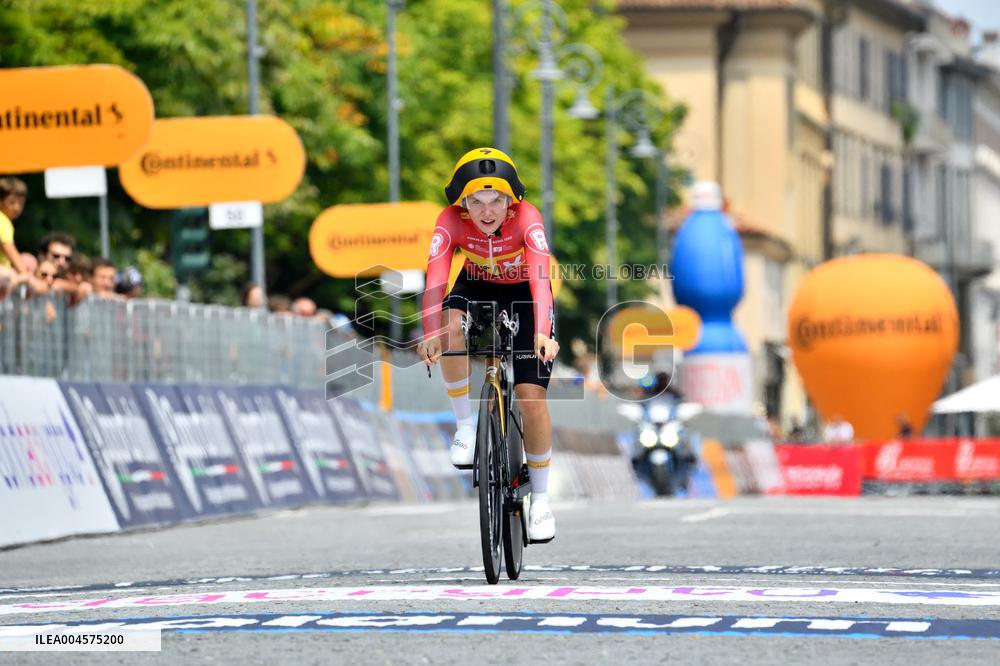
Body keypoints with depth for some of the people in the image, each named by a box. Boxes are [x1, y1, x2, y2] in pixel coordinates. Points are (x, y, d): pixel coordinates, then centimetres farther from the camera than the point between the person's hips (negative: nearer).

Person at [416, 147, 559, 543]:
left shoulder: (526, 218, -33)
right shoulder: (452, 221, -28)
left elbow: (539, 275, -45)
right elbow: (435, 277, -39)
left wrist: (542, 332, -61)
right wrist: (430, 332, -56)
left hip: (523, 295, -2)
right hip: (477, 288, 2)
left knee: (531, 396, -12)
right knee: (451, 327, -34)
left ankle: (540, 499, 4)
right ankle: (465, 425, -14)